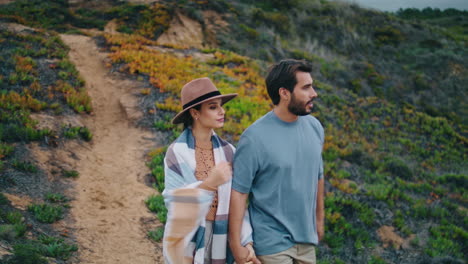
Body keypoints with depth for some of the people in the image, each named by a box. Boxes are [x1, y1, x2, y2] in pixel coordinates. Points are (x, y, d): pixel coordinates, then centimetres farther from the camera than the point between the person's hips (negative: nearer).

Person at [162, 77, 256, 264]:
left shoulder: (227, 151, 1)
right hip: (187, 239, -3)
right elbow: (174, 203, -14)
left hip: (220, 240, 3)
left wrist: (246, 240, -4)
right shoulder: (177, 153, -10)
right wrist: (208, 185, -25)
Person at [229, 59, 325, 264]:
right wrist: (236, 245, -16)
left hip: (306, 240, 6)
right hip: (272, 244, -6)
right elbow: (238, 192, -15)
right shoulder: (255, 137, -16)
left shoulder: (314, 127, 3)